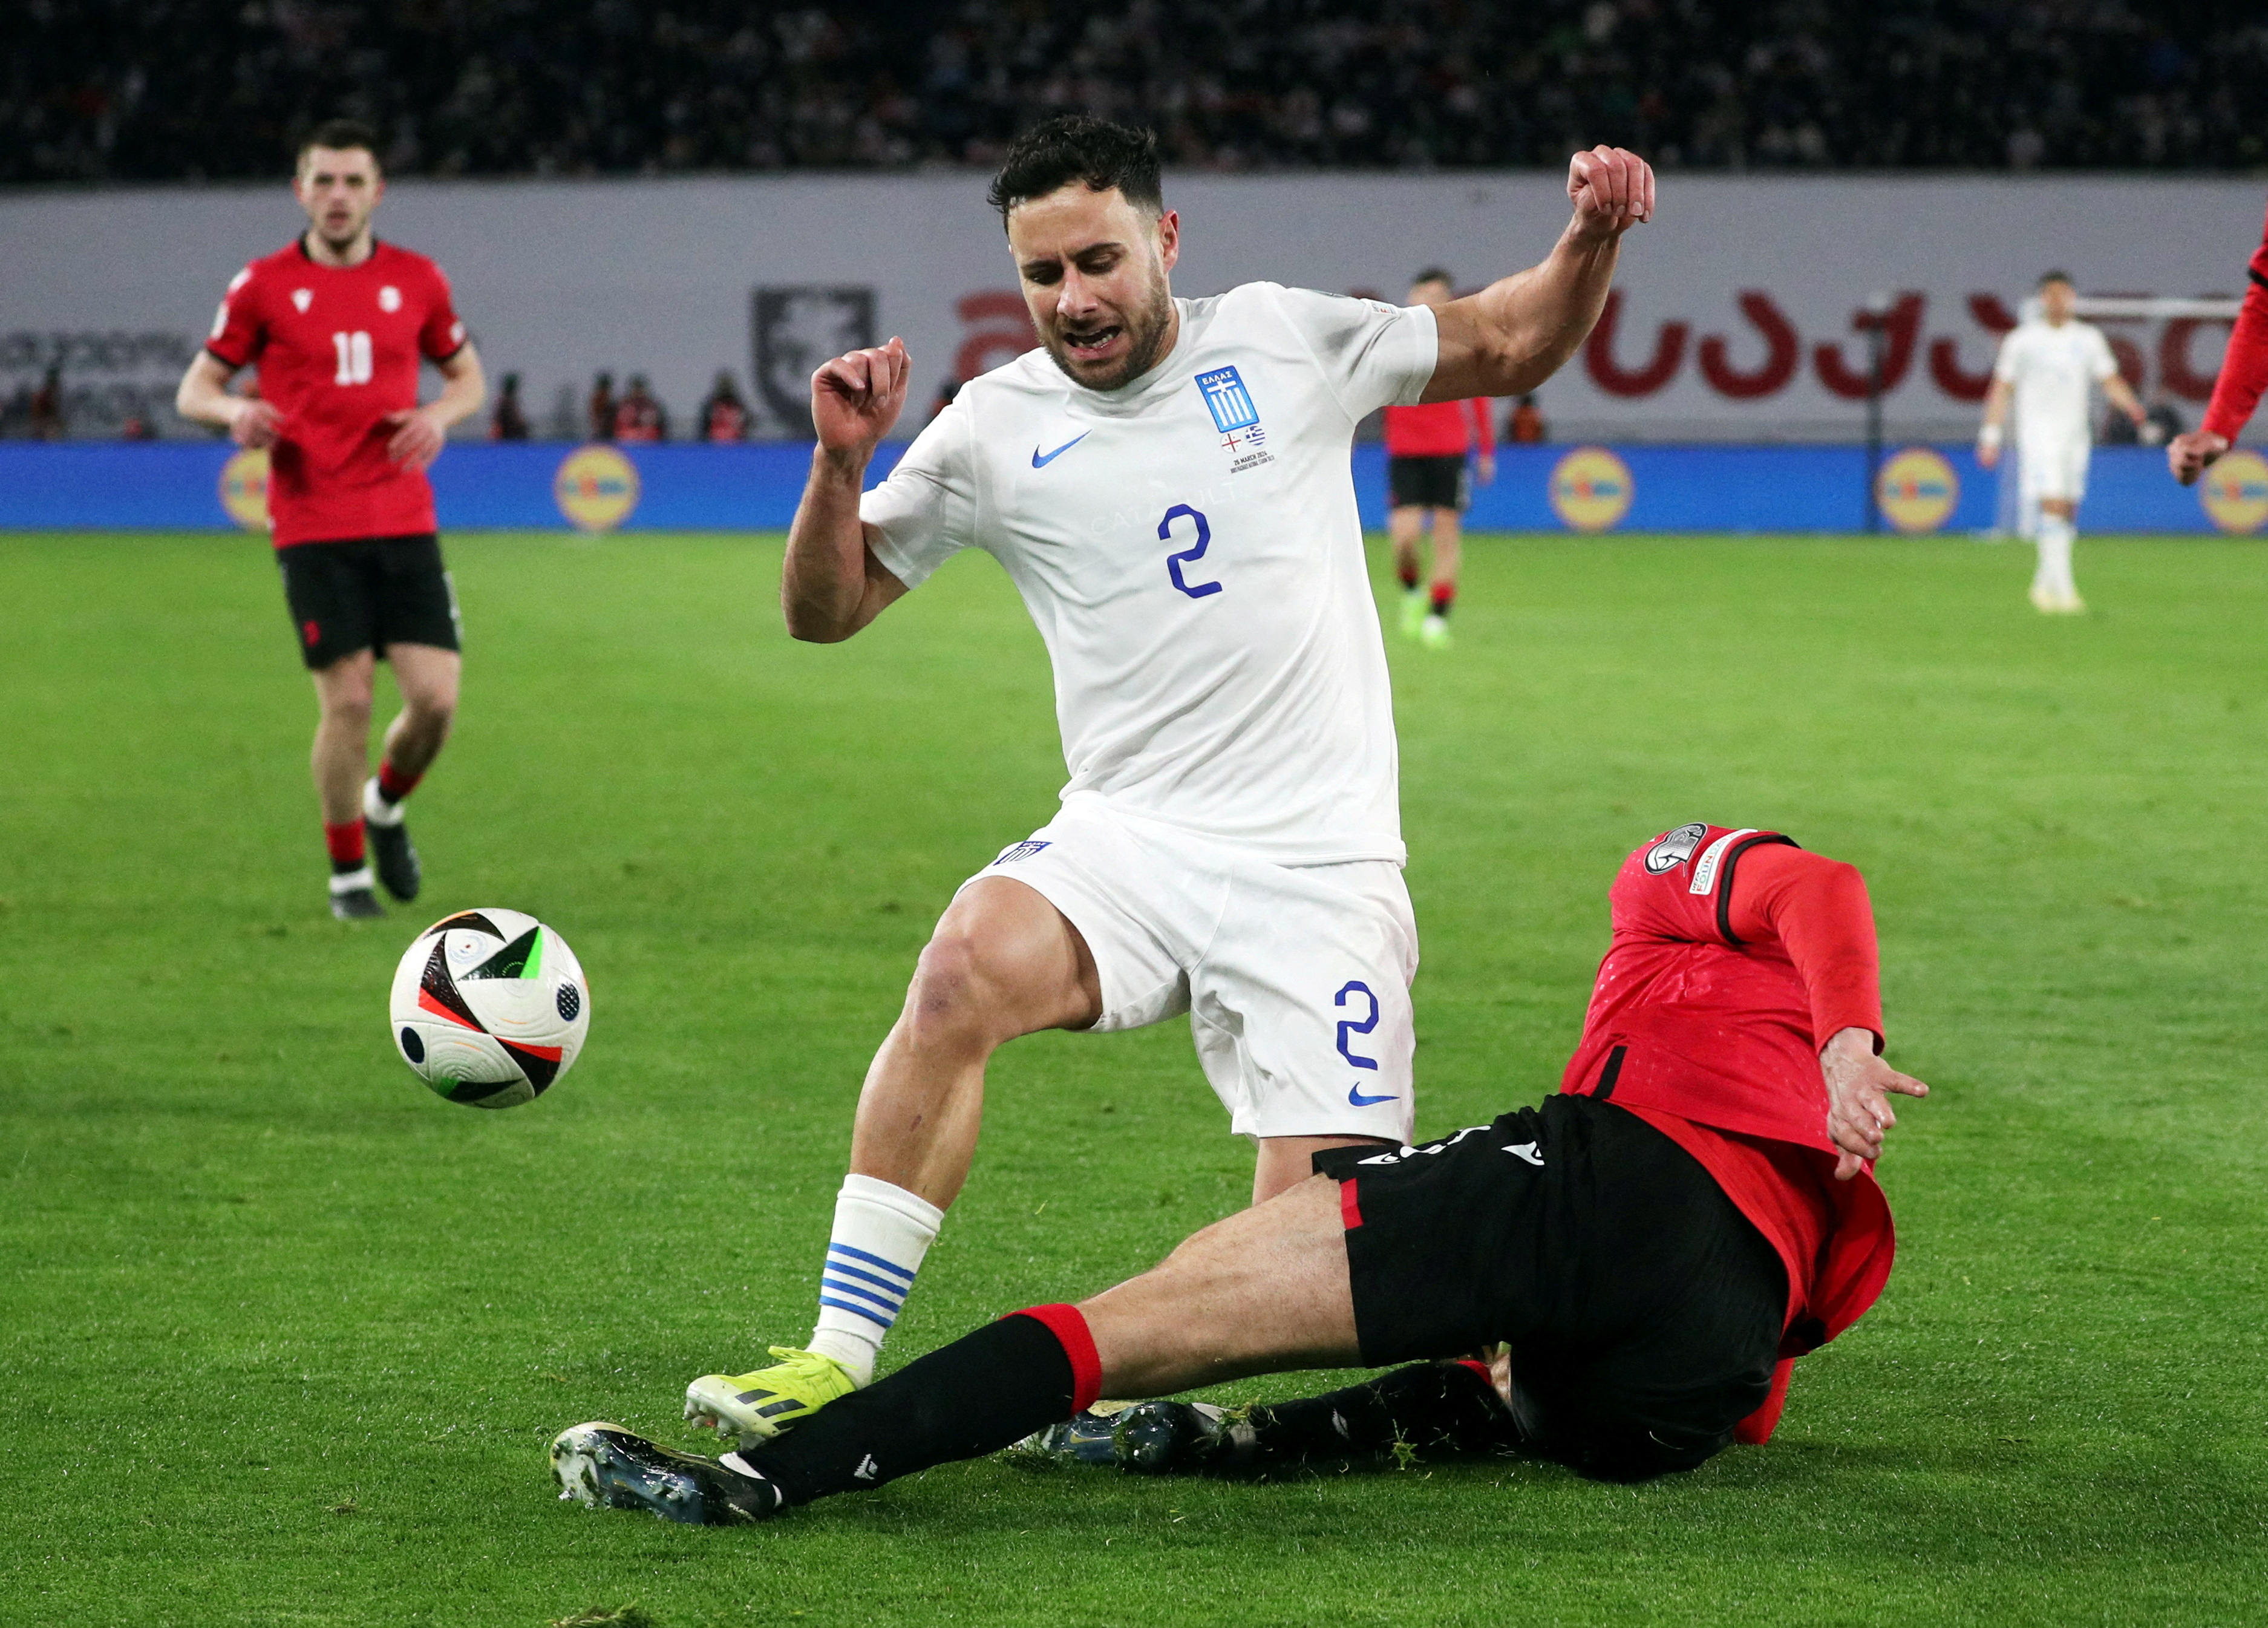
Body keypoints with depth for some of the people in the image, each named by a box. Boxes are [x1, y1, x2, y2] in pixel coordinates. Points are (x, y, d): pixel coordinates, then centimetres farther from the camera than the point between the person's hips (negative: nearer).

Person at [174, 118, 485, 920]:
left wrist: (440, 415, -4)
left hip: (405, 522, 2)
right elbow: (195, 388, 7)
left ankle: (386, 807, 25)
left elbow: (467, 374, 19)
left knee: (436, 697, -7)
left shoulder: (416, 280, 7)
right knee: (348, 701, -8)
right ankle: (348, 873, 11)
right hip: (313, 527, -2)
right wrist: (237, 412, -17)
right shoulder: (264, 285, 1)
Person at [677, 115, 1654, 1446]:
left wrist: (1592, 241, -4)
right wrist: (841, 465, -10)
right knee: (969, 965, -33)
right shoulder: (995, 428, 4)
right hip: (1131, 839, 1)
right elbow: (825, 611, 8)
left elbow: (1510, 348, 15)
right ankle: (838, 1362, -28)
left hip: (1321, 871, -1)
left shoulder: (1285, 342, 4)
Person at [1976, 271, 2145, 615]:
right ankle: (2062, 588, -24)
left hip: (2075, 436, 4)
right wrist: (1991, 435, -3)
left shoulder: (2088, 339, 10)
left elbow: (2110, 381, 8)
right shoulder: (2023, 340, 2)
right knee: (2053, 505, -18)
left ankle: (2045, 584, 22)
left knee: (2067, 511, 6)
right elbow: (2002, 389, 4)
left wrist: (2131, 406, -12)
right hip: (2037, 435, -4)